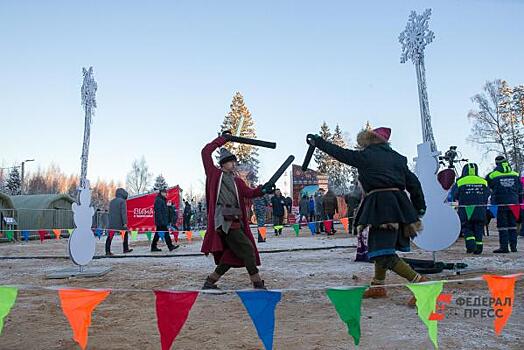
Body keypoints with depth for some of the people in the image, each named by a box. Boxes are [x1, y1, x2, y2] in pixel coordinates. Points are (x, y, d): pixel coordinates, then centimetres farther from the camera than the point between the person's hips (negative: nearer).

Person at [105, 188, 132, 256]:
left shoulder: (111, 201, 15)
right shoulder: (122, 201, -7)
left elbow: (110, 212, 20)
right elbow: (123, 213, -14)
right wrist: (125, 222, -17)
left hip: (111, 223, 6)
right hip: (119, 223, -6)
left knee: (110, 236, 4)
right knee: (125, 234, 12)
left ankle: (107, 251, 1)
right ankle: (125, 249, 15)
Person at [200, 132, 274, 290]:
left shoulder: (237, 181, 20)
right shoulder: (214, 174, 5)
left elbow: (249, 193, 4)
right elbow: (206, 152, 0)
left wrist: (262, 190, -15)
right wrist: (222, 139, 6)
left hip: (235, 222, 7)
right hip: (223, 221, -7)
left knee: (232, 254, 11)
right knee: (247, 248, -11)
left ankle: (210, 282, 22)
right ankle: (257, 283, -5)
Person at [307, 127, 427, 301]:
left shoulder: (365, 156, -2)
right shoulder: (397, 157, 15)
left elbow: (339, 152, 6)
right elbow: (413, 181, 14)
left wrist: (318, 141, 17)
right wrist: (419, 206, 22)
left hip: (381, 205, -8)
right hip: (399, 205, 9)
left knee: (384, 255, -8)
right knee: (380, 246, 21)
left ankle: (420, 282, -14)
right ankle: (377, 286, 29)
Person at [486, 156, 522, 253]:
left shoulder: (492, 175, -5)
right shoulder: (515, 174, 6)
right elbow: (520, 190, 11)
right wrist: (519, 202, 18)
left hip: (500, 204, -3)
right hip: (513, 203, 4)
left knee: (502, 225, 0)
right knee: (512, 225, 11)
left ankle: (504, 247, -2)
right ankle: (513, 246, 15)